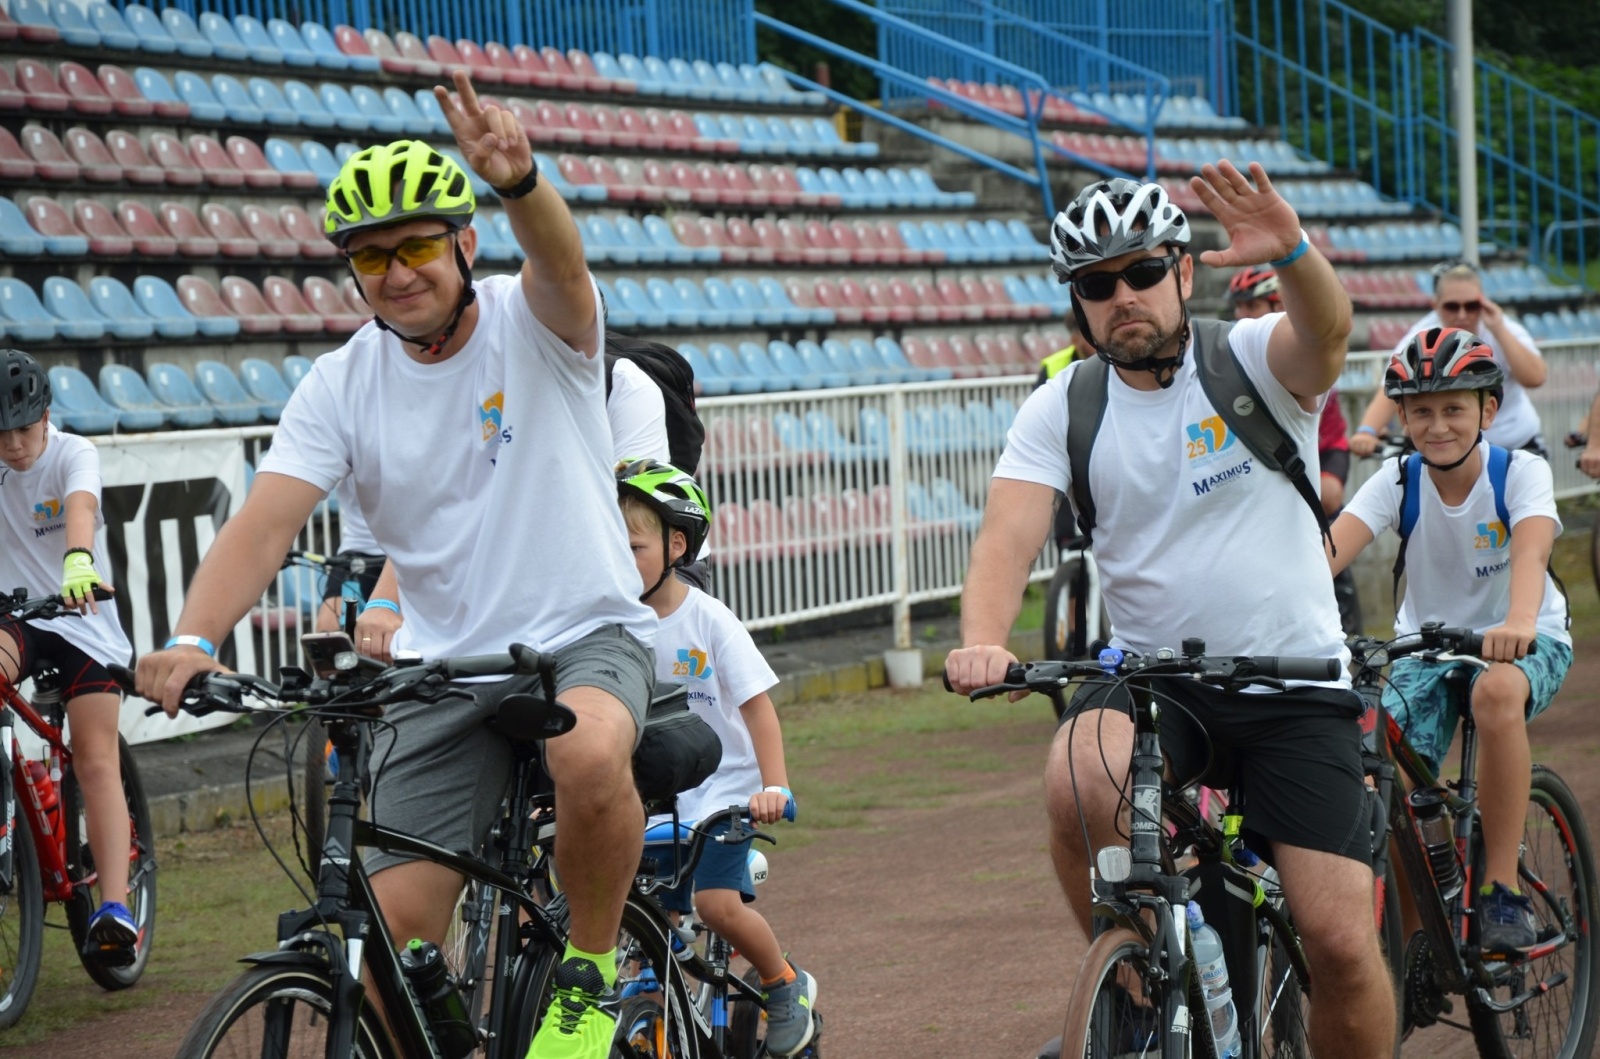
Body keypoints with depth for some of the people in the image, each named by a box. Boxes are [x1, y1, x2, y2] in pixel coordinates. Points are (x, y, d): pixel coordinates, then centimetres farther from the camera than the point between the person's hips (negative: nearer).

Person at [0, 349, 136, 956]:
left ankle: (114, 906, -15)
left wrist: (78, 560, -55)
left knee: (98, 762, -9)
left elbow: (81, 505, -33)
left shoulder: (72, 453, -13)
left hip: (81, 619, -1)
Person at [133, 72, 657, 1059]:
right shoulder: (342, 385, -3)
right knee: (399, 924, -7)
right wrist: (191, 642, -34)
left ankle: (591, 971, -12)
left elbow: (561, 261, -35)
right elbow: (263, 525, -15)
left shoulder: (533, 326, -10)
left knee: (591, 752, -38)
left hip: (587, 634, -3)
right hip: (445, 667, 3)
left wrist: (518, 180, -59)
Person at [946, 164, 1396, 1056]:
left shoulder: (1253, 362, -6)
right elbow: (1009, 536, -11)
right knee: (1080, 782, -33)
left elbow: (1327, 330, -29)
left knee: (1342, 941, -11)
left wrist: (1291, 253, -52)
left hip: (1296, 684, -1)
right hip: (1152, 676, 1)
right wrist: (983, 641, -33)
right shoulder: (1063, 408, 1)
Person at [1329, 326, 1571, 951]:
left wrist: (1519, 624, -58)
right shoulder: (1397, 479, -10)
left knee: (1497, 692, -39)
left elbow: (1530, 551, -36)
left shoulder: (1522, 473, -15)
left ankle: (1502, 888, -28)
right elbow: (1331, 549, -26)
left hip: (1527, 641, -3)